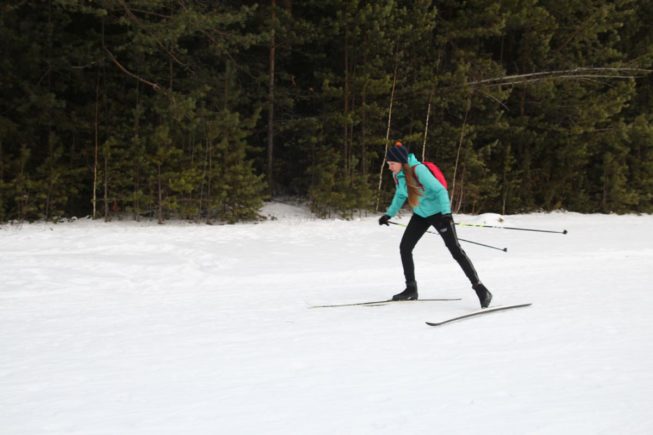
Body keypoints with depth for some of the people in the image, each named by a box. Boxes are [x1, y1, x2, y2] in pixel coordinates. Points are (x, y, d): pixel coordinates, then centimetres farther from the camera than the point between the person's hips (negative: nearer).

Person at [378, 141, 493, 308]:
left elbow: (440, 190, -28)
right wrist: (389, 214, 14)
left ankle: (480, 289, -9)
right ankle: (411, 289, 16)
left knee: (455, 249, -12)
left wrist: (446, 213, -38)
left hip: (438, 212, -8)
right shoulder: (397, 174, -4)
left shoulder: (418, 170, -27)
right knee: (404, 247, 3)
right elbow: (400, 195, 15)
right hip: (420, 215, 8)